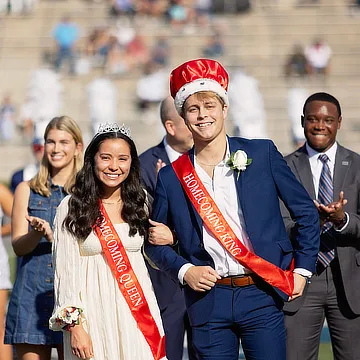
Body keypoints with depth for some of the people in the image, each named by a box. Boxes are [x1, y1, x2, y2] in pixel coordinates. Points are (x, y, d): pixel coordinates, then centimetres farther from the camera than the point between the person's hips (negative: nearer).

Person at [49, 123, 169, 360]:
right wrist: (74, 326, -10)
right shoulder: (72, 207, -1)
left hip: (138, 315, 3)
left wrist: (167, 238, 3)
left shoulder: (140, 202, 9)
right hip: (92, 314, -3)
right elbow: (66, 271, -4)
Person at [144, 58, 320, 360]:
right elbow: (155, 242, 12)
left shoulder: (262, 154, 2)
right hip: (208, 299, 1)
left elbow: (306, 211, 8)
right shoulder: (171, 177, 4)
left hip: (262, 294, -1)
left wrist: (302, 269, 4)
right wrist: (184, 271, -5)